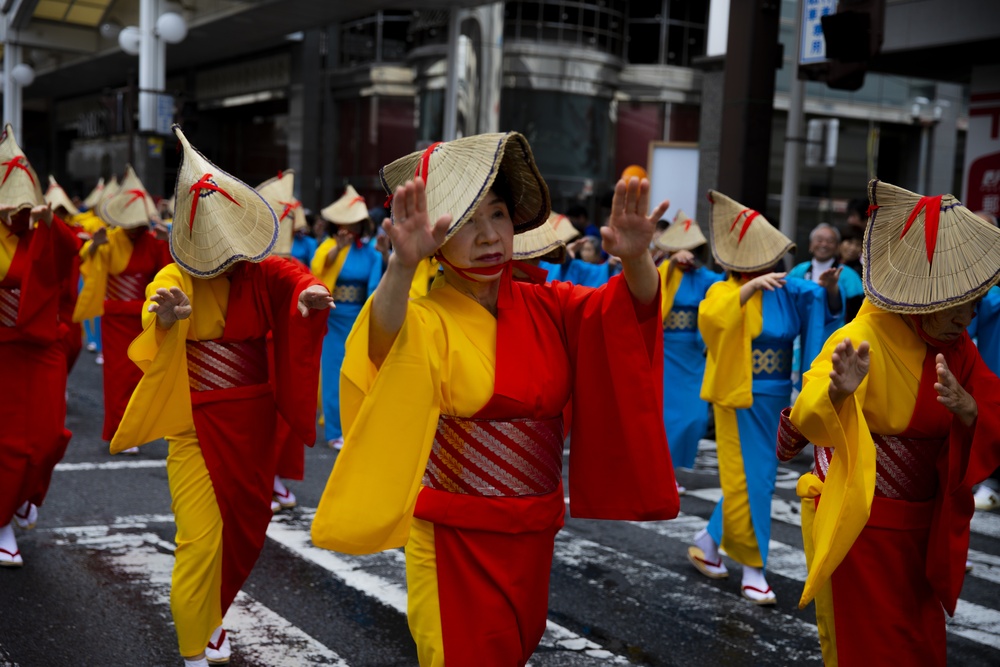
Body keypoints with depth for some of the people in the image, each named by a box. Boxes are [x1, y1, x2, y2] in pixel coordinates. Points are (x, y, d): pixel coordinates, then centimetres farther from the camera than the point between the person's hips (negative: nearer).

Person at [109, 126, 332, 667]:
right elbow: (155, 318, -29)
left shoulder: (261, 273, -1)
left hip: (253, 425, 4)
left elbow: (291, 277, -22)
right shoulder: (176, 279, -9)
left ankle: (210, 617, 38)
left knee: (245, 530, 13)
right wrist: (165, 317, -55)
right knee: (201, 537, -7)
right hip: (198, 425, -3)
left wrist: (307, 295, -46)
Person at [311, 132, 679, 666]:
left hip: (534, 532, 5)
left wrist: (635, 258, -35)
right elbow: (385, 343, -36)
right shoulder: (424, 321, -13)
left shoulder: (546, 307, 2)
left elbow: (628, 312, -12)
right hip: (456, 540, -5)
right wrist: (402, 266, -56)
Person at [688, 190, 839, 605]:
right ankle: (753, 569, 8)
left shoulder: (785, 290, 5)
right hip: (741, 399, -6)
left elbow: (825, 305, 3)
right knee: (748, 480, -2)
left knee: (754, 477, 11)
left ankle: (709, 541, 29)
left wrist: (830, 286, -19)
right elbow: (710, 318, -30)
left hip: (776, 399, 6)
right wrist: (751, 287, -39)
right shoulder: (725, 291, -9)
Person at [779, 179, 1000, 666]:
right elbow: (808, 415, -38)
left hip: (922, 527, 7)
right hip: (858, 523, -6)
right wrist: (837, 391, -62)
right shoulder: (865, 339, -21)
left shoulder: (955, 347, 0)